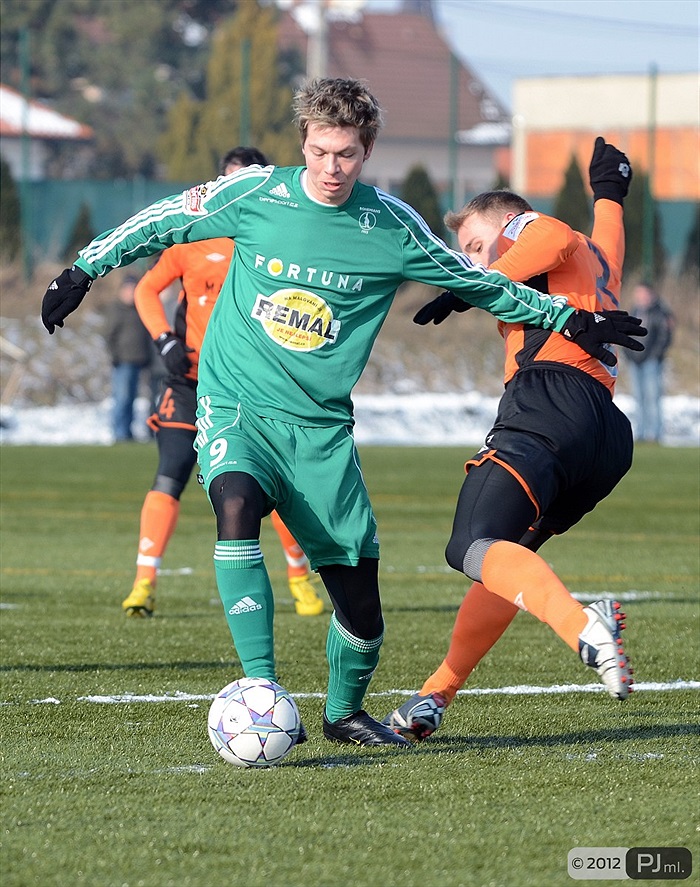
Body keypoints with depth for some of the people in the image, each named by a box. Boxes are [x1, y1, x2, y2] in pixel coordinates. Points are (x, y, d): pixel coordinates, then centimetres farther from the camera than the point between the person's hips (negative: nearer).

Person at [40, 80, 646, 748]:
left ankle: (344, 712, 27)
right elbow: (161, 222, 9)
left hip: (321, 427, 1)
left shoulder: (391, 228, -2)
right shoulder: (257, 193, -5)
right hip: (235, 407, -1)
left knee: (359, 601, -3)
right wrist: (83, 272, 10)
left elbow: (477, 284, 12)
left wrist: (571, 320, 14)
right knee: (237, 510, -33)